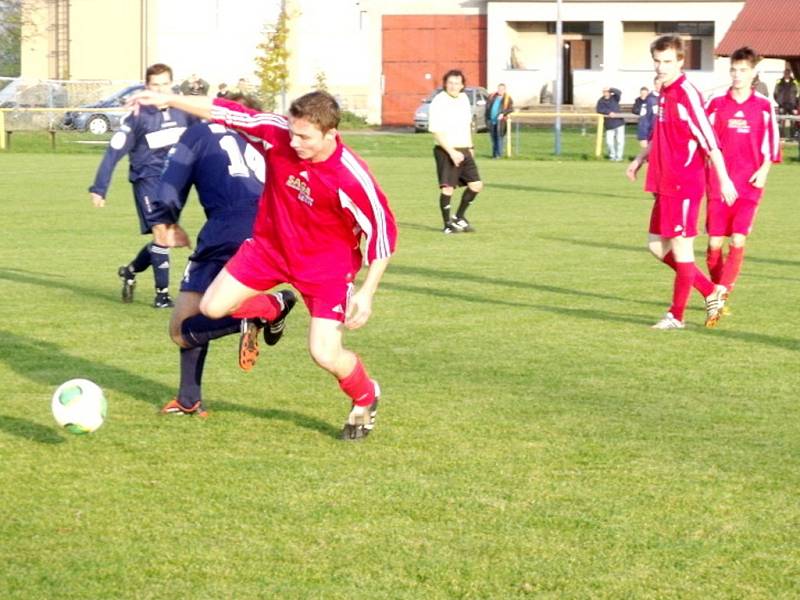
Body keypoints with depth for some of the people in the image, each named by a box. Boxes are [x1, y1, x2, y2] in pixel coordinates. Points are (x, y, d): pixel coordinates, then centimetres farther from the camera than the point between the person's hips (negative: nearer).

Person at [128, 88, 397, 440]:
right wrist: (168, 100, -11)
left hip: (326, 262, -4)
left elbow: (383, 231, -20)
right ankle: (267, 310, 32)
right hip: (271, 246, 5)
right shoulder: (277, 135, -22)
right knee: (213, 306, -3)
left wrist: (367, 292, -20)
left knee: (325, 355, -12)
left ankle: (365, 398, 23)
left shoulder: (351, 178, -31)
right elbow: (227, 113, -10)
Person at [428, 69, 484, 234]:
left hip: (464, 150, 7)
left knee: (476, 184, 4)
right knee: (448, 187, -8)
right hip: (446, 151, -7)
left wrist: (470, 147, 21)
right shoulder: (439, 102, -13)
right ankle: (448, 225, 5)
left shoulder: (464, 98, 10)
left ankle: (460, 217, 21)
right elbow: (436, 132, -17)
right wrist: (452, 152, -22)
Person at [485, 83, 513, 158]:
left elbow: (511, 108, -4)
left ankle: (499, 154, -8)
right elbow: (487, 106, 17)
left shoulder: (507, 98, 3)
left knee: (499, 137, -8)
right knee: (493, 137, 8)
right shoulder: (492, 97, 14)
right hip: (491, 121, 4)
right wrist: (487, 118, 9)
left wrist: (503, 113, -19)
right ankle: (494, 153, 16)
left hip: (500, 121, -4)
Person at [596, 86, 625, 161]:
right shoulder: (601, 101, 2)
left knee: (620, 140, -5)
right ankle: (612, 156, 19)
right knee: (609, 141, 0)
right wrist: (609, 112, -23)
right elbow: (599, 110, -12)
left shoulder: (614, 98, 1)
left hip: (619, 122, -1)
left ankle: (618, 156, 5)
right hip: (609, 125, 1)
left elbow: (619, 93, -19)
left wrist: (611, 89, -33)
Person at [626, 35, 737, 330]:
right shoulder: (664, 93, 11)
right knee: (657, 246, 13)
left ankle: (676, 315, 9)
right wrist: (640, 159, 20)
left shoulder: (687, 95, -16)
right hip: (665, 183, 10)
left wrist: (724, 180, -20)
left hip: (684, 185, -10)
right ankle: (711, 292, 23)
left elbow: (710, 141, -19)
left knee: (680, 245, -1)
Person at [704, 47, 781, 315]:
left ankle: (721, 293, -8)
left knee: (738, 241, -11)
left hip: (749, 184, -1)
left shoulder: (764, 106, 2)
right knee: (714, 243, 1)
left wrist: (764, 170, -3)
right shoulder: (716, 104, 2)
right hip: (718, 183, 1)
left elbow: (771, 142, 8)